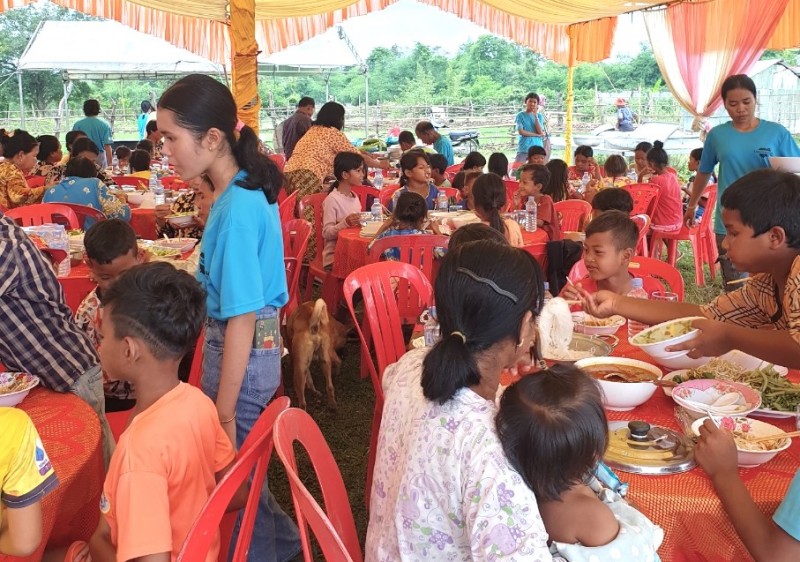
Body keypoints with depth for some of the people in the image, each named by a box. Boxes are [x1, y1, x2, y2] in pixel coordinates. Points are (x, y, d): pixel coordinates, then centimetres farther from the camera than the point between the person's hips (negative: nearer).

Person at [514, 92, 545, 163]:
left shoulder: (539, 116, 10)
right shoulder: (520, 115, 1)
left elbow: (541, 132, -4)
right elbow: (521, 132, -10)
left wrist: (535, 116, -7)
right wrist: (537, 135, -7)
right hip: (523, 149, -3)